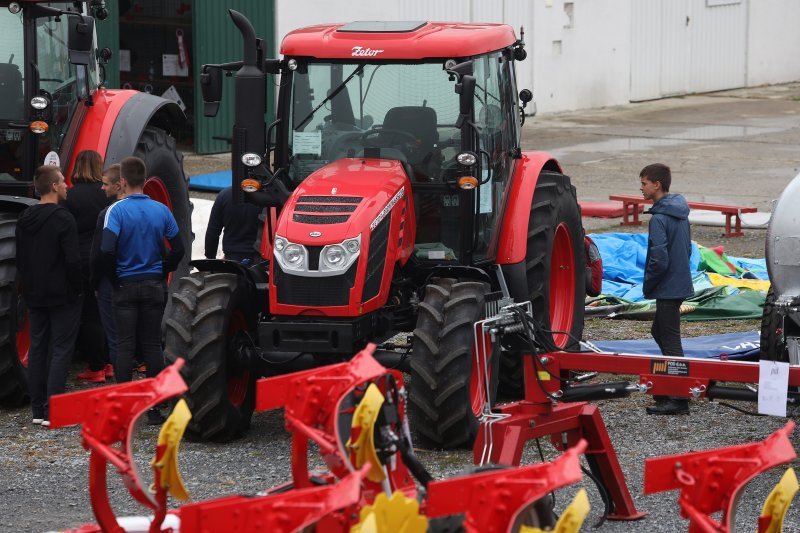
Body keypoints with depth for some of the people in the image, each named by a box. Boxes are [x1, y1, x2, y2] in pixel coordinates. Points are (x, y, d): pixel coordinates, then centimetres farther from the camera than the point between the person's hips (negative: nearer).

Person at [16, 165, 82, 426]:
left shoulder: (24, 220, 7)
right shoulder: (62, 219, -16)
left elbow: (20, 259, 13)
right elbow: (72, 260, -20)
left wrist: (29, 286, 18)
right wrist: (77, 287, -5)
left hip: (34, 296, 7)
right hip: (61, 297, -7)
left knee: (37, 349, 11)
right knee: (61, 351, -4)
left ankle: (37, 409, 13)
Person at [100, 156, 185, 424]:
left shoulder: (117, 210, -11)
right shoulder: (161, 210, 0)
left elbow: (107, 250, -20)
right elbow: (178, 248, 2)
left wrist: (113, 277, -5)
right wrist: (163, 272, 13)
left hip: (125, 285, -3)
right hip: (154, 286, 3)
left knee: (125, 346, 1)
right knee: (152, 345, 7)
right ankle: (154, 407, 6)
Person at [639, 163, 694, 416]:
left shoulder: (659, 218, -21)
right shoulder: (680, 212, 9)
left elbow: (659, 259, -25)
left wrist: (648, 286, -11)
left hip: (667, 288, -10)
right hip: (681, 282, 10)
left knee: (670, 342, -5)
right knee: (659, 331, 23)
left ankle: (679, 400, -4)